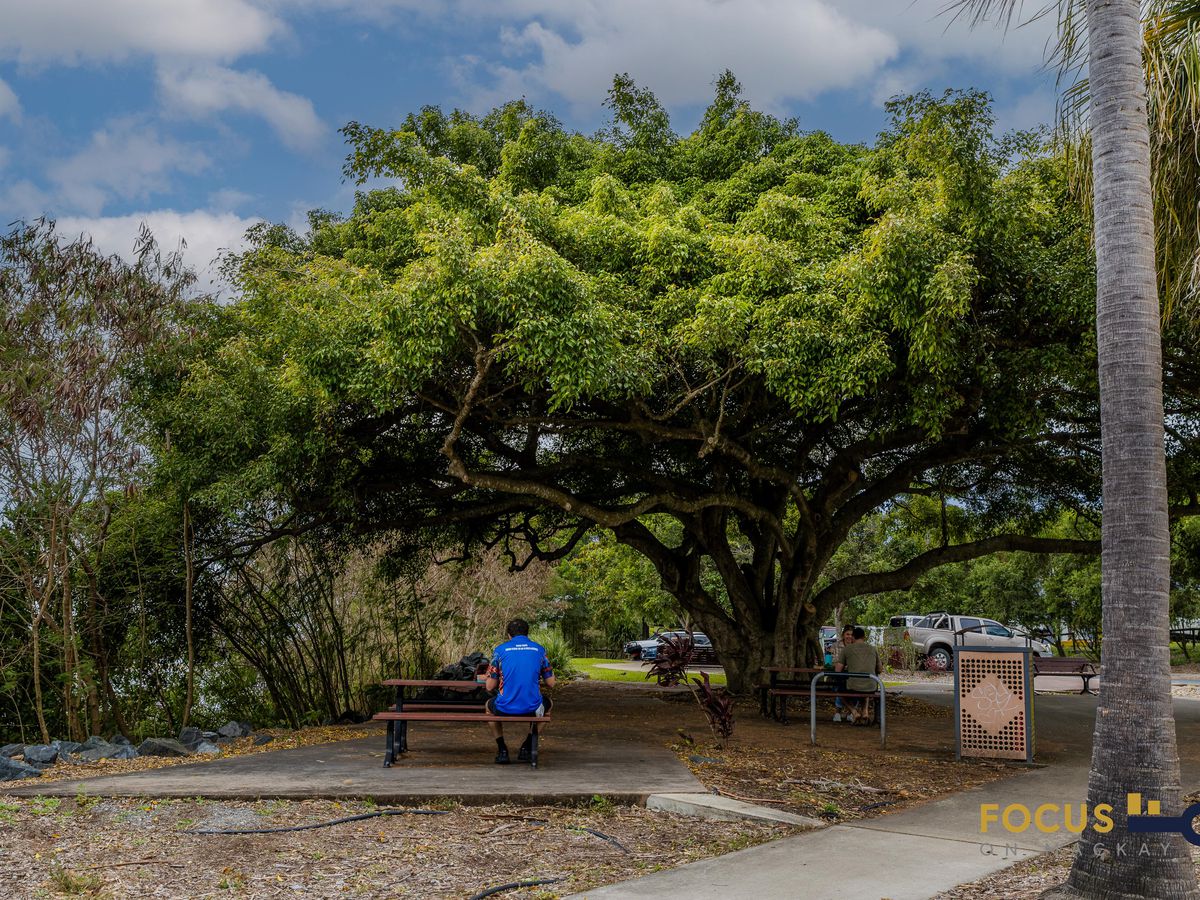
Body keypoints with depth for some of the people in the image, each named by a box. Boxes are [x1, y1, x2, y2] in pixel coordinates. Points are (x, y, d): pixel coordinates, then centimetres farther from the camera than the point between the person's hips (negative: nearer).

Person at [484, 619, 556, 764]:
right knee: (547, 703, 36)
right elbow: (551, 683, 9)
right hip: (532, 709, 0)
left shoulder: (500, 650, 1)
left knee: (490, 705, 35)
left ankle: (502, 749, 25)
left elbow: (490, 686, 4)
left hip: (505, 709, 0)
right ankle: (527, 747, 26)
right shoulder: (539, 649, 5)